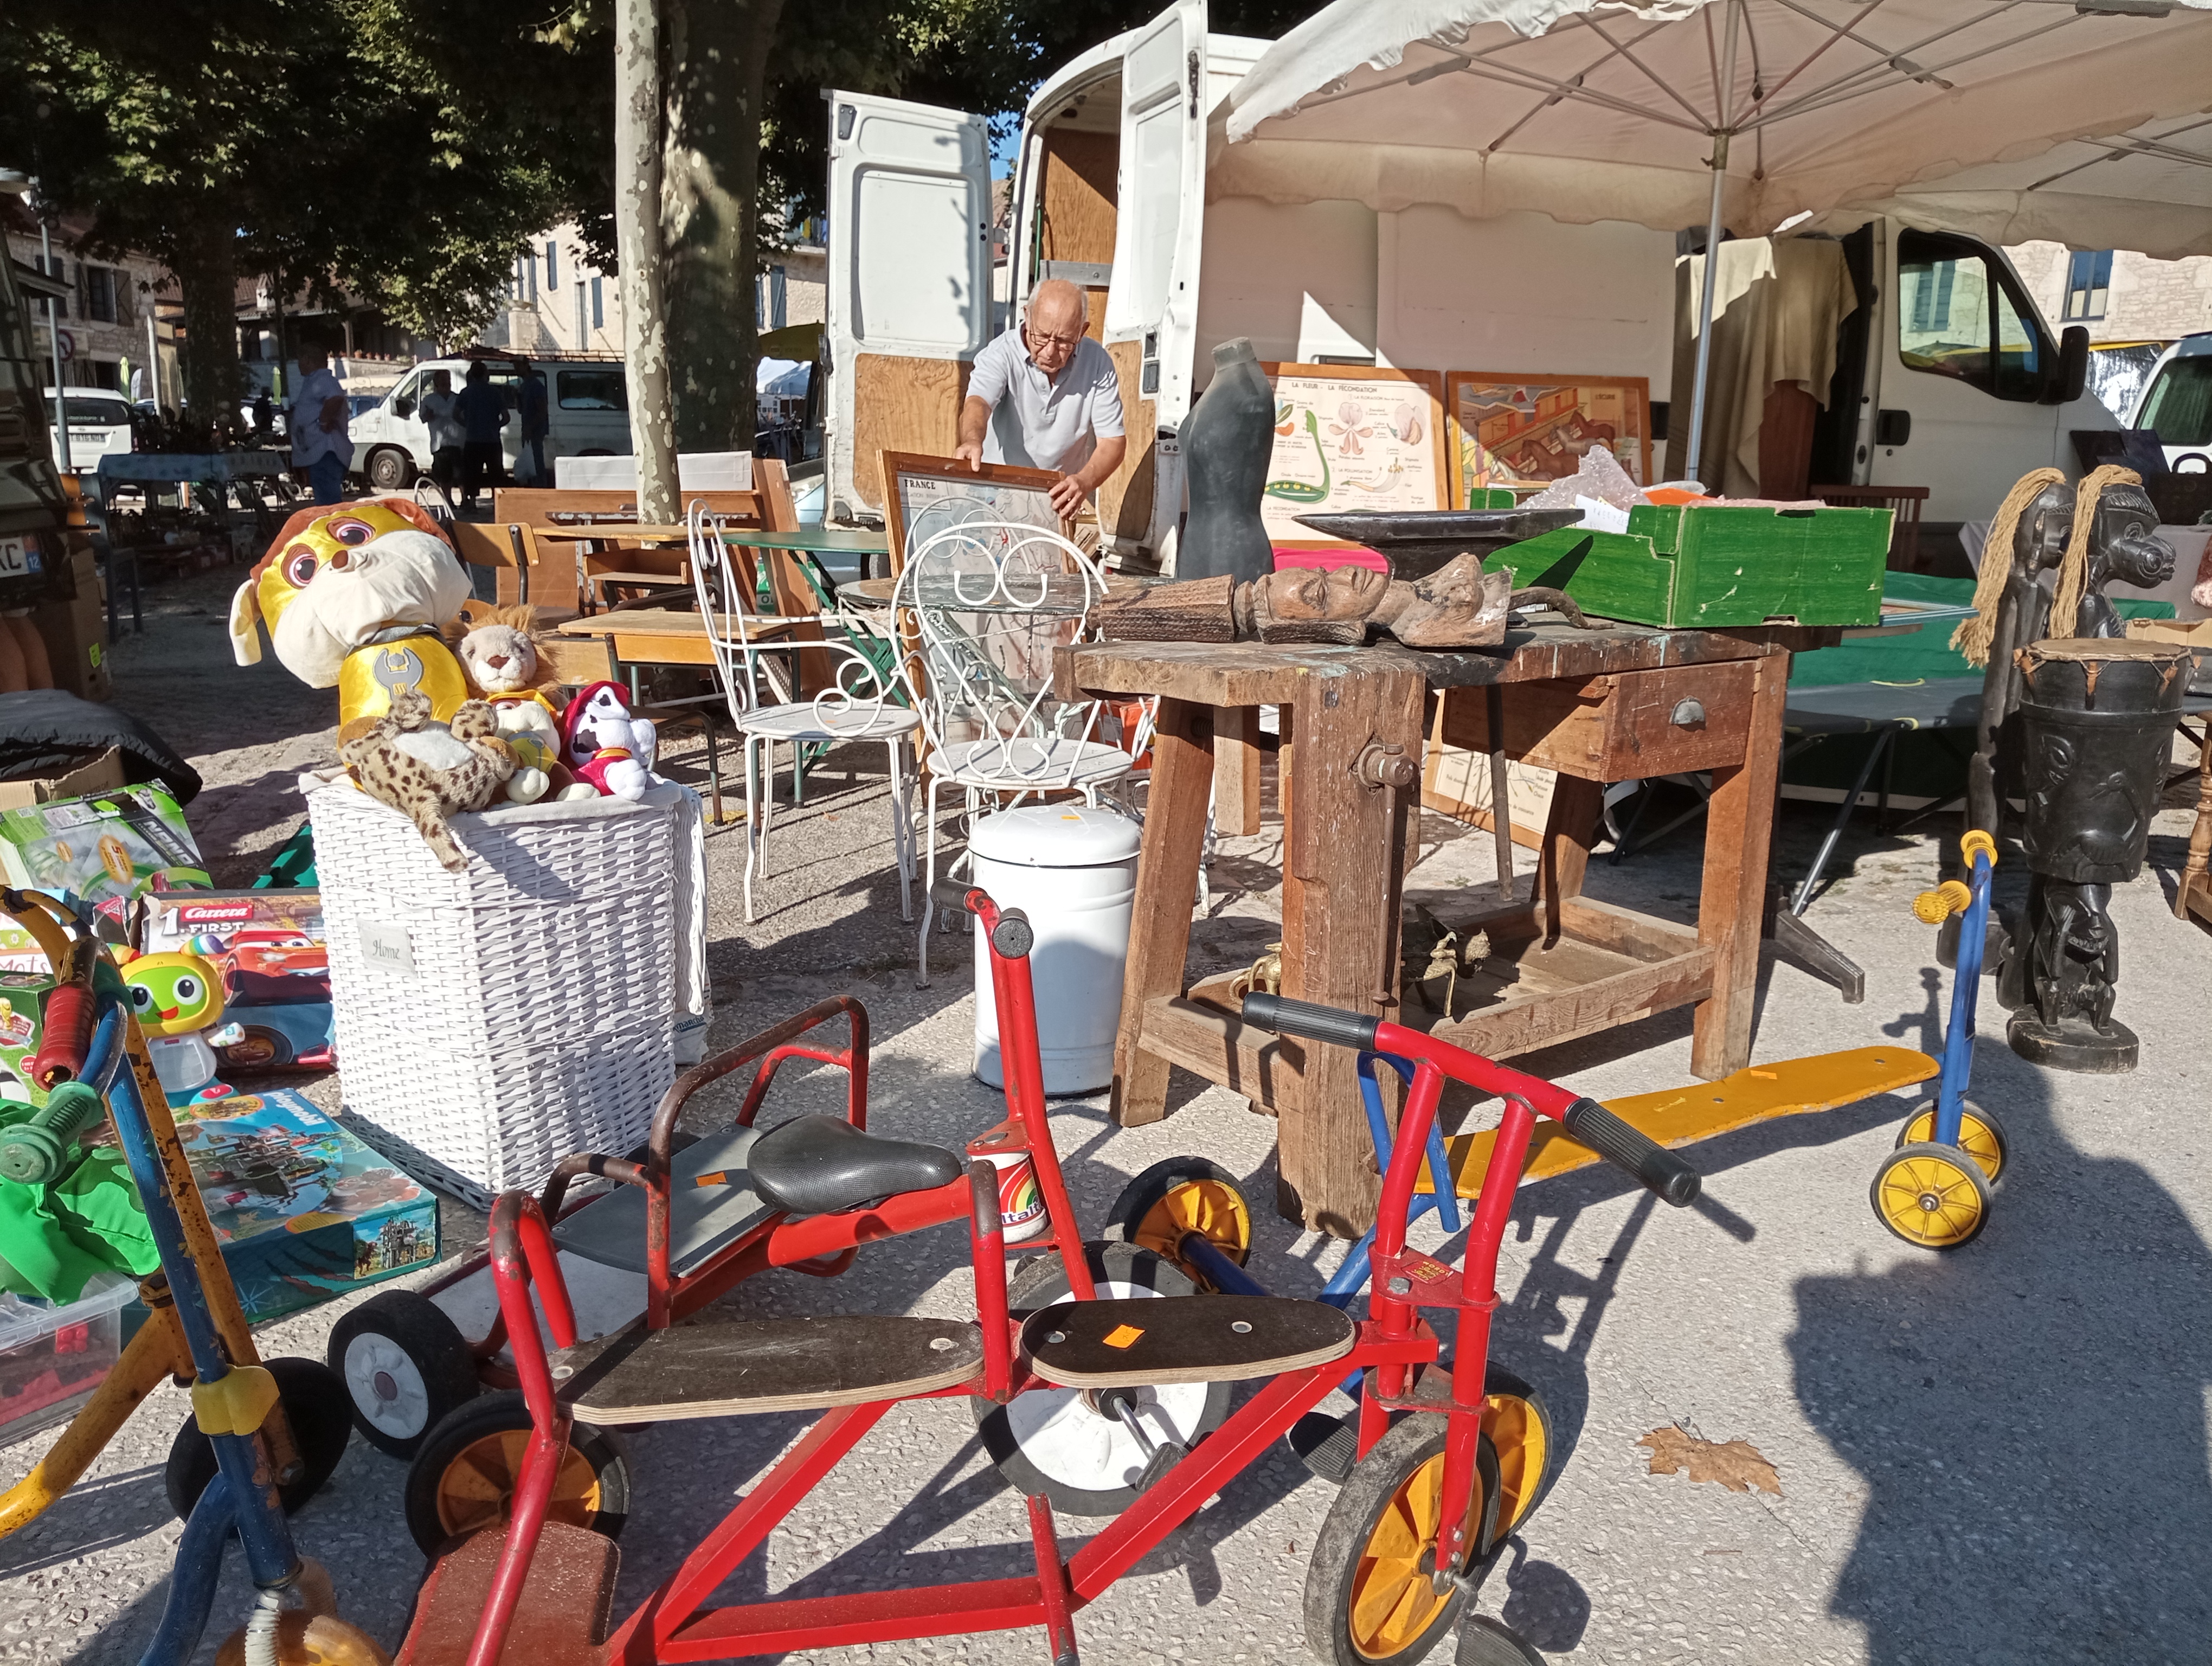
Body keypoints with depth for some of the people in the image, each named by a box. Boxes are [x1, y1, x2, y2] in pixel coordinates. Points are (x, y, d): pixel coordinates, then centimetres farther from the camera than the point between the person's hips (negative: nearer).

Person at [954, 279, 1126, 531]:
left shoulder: (1097, 362, -6)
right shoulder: (1001, 354, -12)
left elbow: (1112, 441, -7)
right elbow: (978, 402, -30)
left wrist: (1084, 482, -29)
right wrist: (972, 441, -56)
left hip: (1065, 499, 1)